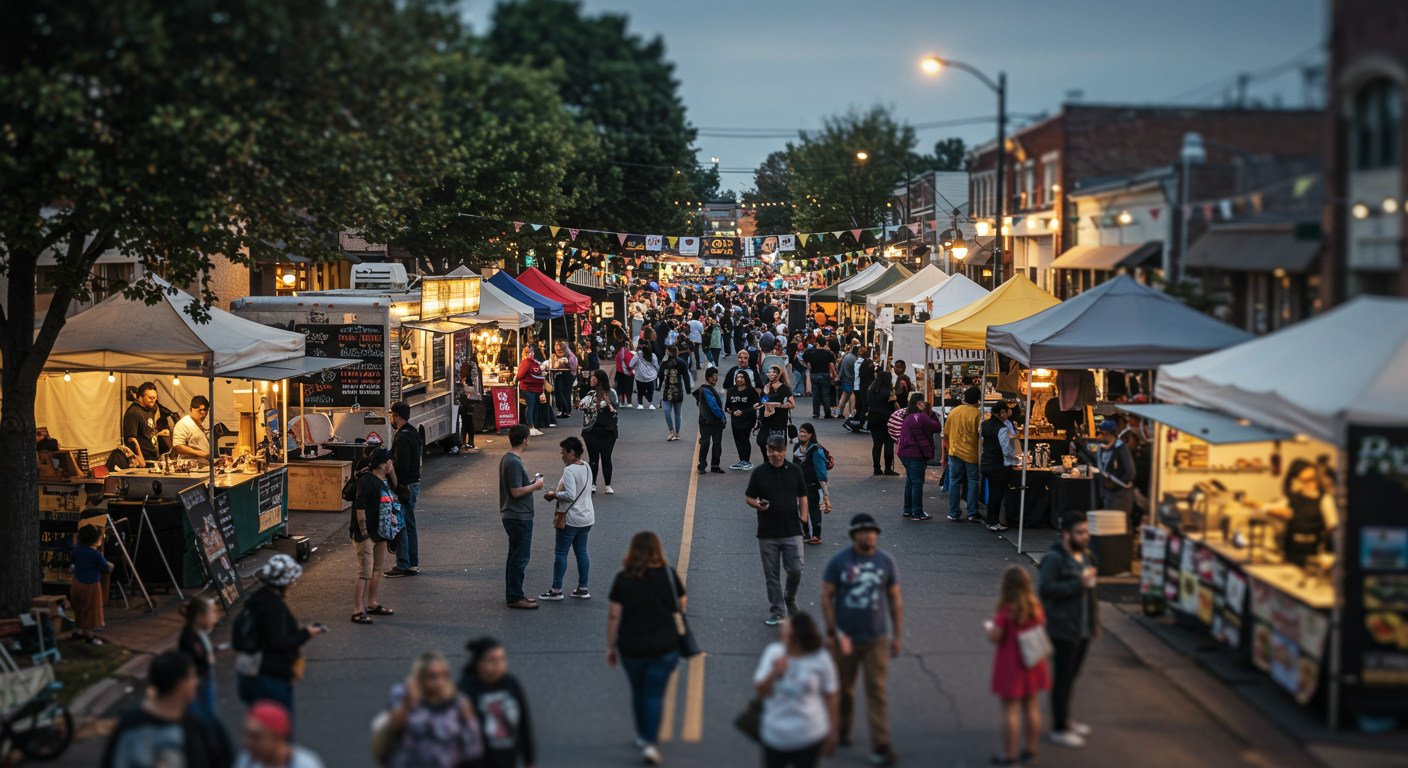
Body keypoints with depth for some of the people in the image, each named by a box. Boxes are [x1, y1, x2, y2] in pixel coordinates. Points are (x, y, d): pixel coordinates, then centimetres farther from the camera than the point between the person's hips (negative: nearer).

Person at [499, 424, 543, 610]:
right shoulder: (514, 462, -21)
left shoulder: (507, 459, 11)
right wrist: (535, 485, -12)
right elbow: (517, 492, -24)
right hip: (519, 518, -11)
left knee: (515, 557, 16)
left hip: (512, 516, 11)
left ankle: (514, 594, 23)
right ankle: (515, 598, 0)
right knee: (520, 558, -5)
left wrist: (530, 481, 14)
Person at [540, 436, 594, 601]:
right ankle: (582, 588, 16)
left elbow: (570, 495, -27)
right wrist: (558, 493, 11)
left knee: (560, 552, 1)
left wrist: (554, 495, -13)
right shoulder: (586, 467, 8)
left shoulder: (570, 471, -20)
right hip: (587, 517, 8)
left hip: (570, 518, -8)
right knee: (581, 551, 13)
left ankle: (556, 590, 6)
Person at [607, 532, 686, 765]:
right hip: (664, 647, -1)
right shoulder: (668, 574, -8)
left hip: (631, 649, 1)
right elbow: (682, 605, 1)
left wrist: (610, 646, 3)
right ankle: (650, 742, -5)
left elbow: (614, 615, -7)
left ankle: (642, 736, 33)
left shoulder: (623, 579, -8)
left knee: (638, 692, 19)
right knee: (655, 694, 4)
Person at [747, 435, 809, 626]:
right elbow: (749, 497, 6)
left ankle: (790, 598, 25)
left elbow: (802, 496, 12)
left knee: (795, 570, -4)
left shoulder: (794, 471, 5)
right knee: (771, 574, 4)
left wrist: (804, 517, -1)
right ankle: (776, 611, 15)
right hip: (767, 532, 0)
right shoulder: (759, 472, 1)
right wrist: (757, 505, -15)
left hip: (792, 531, 0)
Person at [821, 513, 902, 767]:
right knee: (843, 689, 13)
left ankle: (881, 747, -5)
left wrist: (898, 635, 4)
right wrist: (836, 632, -10)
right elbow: (826, 597, -4)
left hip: (875, 639, 0)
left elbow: (895, 600, 6)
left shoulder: (886, 561, 0)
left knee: (877, 691, -6)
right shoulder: (839, 561, -6)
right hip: (844, 638, 0)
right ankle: (841, 730, 37)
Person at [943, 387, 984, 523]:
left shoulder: (953, 412, 4)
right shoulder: (977, 413, -10)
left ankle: (953, 513, 8)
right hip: (971, 453, -4)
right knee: (973, 483, 5)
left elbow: (946, 433, 10)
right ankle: (972, 513, 6)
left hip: (955, 451, 4)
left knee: (954, 482, 8)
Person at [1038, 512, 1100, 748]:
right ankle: (1059, 729, 6)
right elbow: (1046, 589, -25)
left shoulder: (1086, 556, 12)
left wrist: (1095, 622, 21)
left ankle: (1064, 720, 32)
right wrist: (1078, 583, -26)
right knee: (1062, 678, -1)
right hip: (1063, 630, -8)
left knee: (1070, 676, 19)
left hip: (1083, 630, 8)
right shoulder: (1054, 559, -15)